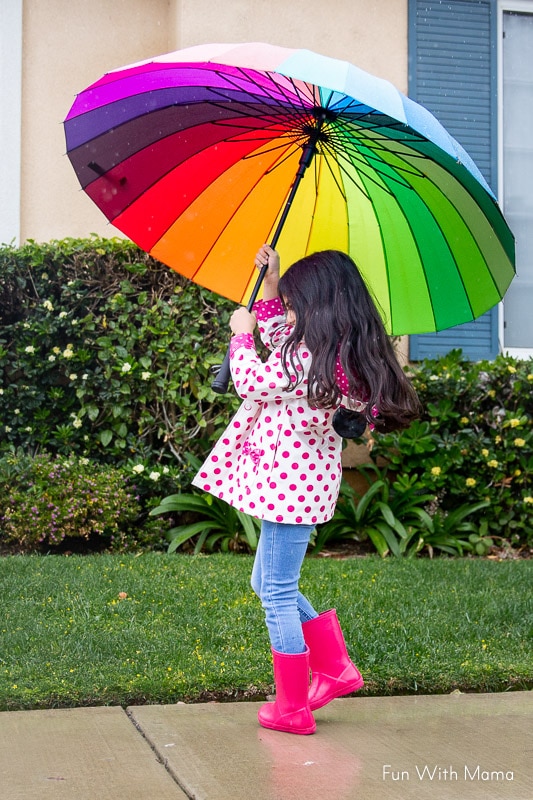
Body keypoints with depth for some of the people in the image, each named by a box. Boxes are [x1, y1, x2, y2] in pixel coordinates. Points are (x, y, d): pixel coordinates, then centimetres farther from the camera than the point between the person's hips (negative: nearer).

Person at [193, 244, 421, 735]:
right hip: (301, 482, 10)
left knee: (278, 592, 1)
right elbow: (279, 340, 25)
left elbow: (251, 381, -11)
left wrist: (242, 334, 4)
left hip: (288, 485, -10)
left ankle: (293, 708, 12)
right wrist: (272, 286, 21)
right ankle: (336, 669, 24)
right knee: (269, 584, 21)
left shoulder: (308, 358, -22)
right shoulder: (342, 353, 7)